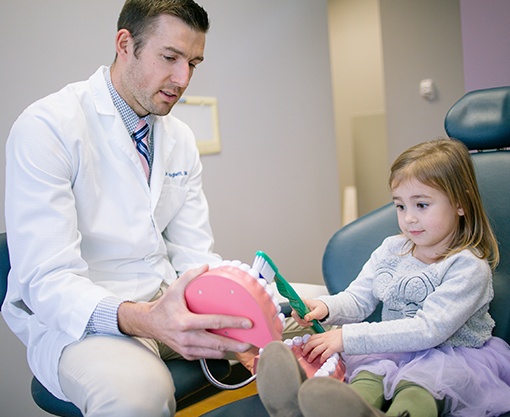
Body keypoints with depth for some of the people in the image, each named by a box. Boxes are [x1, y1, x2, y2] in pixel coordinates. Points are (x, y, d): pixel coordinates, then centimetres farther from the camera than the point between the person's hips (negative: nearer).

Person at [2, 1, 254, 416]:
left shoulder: (180, 138, 7)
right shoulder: (46, 126, -14)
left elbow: (195, 257, 5)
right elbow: (45, 281, -21)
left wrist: (230, 307, -18)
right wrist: (144, 319, -39)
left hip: (167, 301, 6)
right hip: (76, 318, -6)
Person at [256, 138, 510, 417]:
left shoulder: (469, 267, -12)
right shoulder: (391, 250, 10)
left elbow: (428, 330, -21)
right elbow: (358, 299, 9)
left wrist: (349, 337, -27)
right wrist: (326, 307, -17)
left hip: (452, 355, -5)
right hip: (394, 349, 6)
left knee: (416, 389, -37)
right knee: (369, 374, -28)